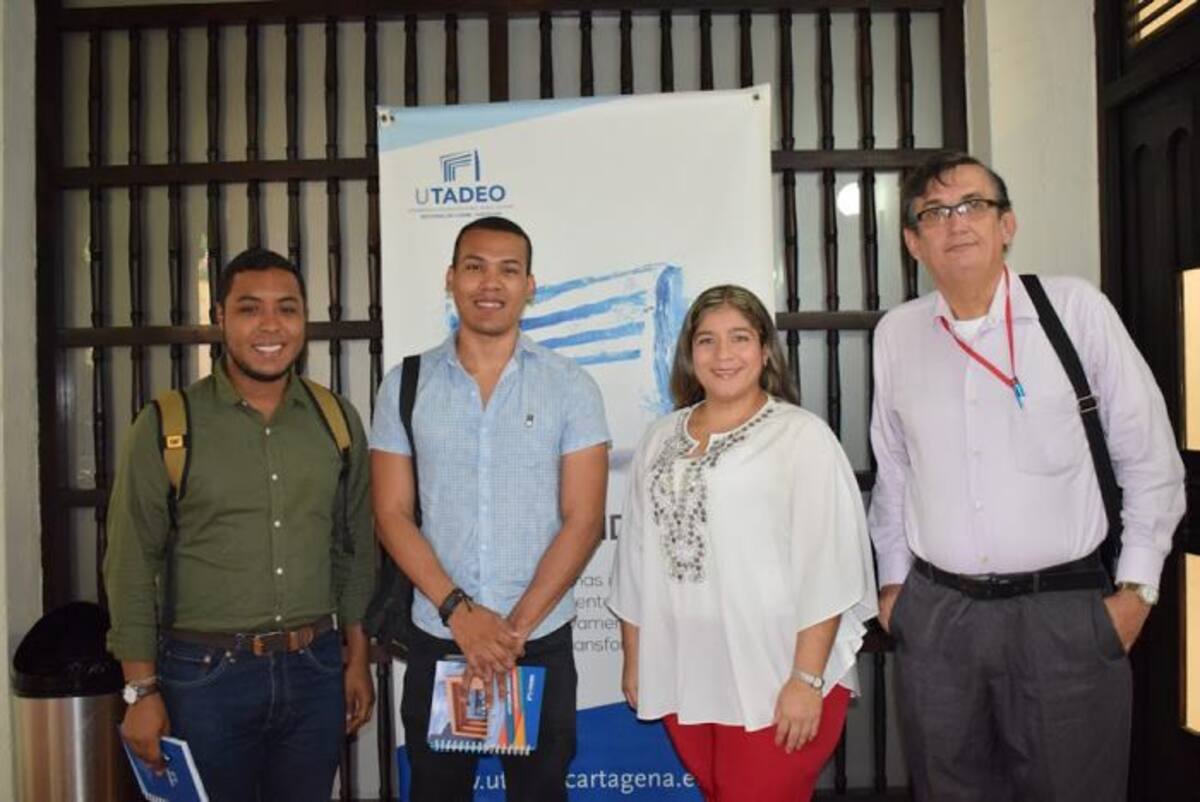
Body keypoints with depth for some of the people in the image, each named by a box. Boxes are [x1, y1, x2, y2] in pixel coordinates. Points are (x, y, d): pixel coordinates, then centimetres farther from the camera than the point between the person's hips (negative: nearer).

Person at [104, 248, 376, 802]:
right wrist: (141, 690, -6)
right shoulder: (166, 424, -6)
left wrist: (358, 658, 9)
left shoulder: (337, 419, 3)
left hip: (315, 672, 3)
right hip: (205, 675, -3)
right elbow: (132, 565, -4)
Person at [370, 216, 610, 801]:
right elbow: (392, 515, -1)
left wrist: (516, 626, -11)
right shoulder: (405, 384, 2)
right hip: (436, 640, 1)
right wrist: (459, 612, -11)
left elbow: (583, 519, -5)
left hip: (541, 642, -1)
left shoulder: (570, 387, -1)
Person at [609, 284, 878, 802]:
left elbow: (825, 568, -12)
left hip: (777, 684, -5)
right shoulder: (661, 440, 9)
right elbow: (637, 560, 13)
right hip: (682, 682, 5)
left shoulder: (802, 436, -8)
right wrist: (634, 659, 14)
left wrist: (807, 679, -14)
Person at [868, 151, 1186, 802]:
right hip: (934, 617, 3)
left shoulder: (1077, 309, -5)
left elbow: (1150, 459, 1)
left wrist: (1138, 589, -1)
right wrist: (892, 581, 14)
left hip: (1066, 612, -2)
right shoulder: (896, 334, 3)